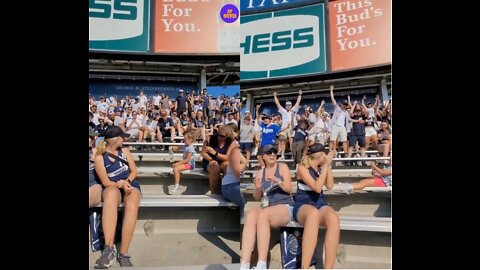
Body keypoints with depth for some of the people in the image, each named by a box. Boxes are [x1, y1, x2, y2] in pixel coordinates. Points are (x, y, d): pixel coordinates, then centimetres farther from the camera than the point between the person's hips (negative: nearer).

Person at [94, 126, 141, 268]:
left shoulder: (125, 151, 10)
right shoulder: (99, 158, -1)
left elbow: (134, 171, 10)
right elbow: (105, 182, -4)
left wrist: (126, 181, -10)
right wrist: (120, 184, -22)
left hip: (130, 185, 2)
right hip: (113, 187, -2)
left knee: (132, 207, -36)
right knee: (111, 193, -43)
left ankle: (123, 254, -33)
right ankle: (109, 248, -46)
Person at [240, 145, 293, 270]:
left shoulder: (283, 167, 6)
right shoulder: (260, 172, 15)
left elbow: (289, 189, -3)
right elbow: (257, 197, 16)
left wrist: (277, 181, -22)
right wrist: (257, 188, -6)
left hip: (285, 207, -3)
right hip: (266, 206, 3)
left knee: (263, 215, -36)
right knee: (250, 215, -32)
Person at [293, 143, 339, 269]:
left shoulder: (320, 167, 15)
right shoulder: (302, 168, -4)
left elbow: (330, 186, 8)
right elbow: (317, 188, -14)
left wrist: (328, 166, 2)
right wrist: (326, 165, -13)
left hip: (320, 203, 5)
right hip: (303, 205, -5)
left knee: (334, 219, -33)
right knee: (314, 214, -43)